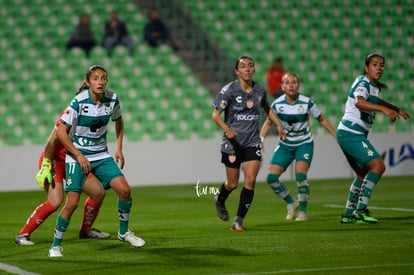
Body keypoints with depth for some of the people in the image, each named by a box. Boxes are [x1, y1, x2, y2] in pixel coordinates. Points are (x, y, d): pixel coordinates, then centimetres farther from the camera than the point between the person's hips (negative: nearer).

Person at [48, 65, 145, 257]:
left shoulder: (112, 99, -5)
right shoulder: (79, 102, -19)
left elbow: (118, 121, 17)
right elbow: (61, 131, -14)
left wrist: (119, 149, 9)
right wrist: (79, 156, -16)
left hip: (101, 155, 4)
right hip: (77, 156, -4)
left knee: (124, 190, -9)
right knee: (72, 203, -13)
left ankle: (123, 232, 14)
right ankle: (55, 246, 3)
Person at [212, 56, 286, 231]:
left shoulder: (259, 91, 2)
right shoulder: (229, 90, -12)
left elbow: (267, 108, 24)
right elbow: (215, 114, -15)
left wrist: (278, 125, 14)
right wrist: (226, 129, -32)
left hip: (252, 143, 3)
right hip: (232, 143, -3)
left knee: (250, 180, -11)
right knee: (232, 184, 5)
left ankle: (238, 221, -2)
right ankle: (220, 200, 41)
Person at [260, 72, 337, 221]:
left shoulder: (307, 102, -16)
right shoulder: (277, 104, -11)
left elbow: (321, 119, -1)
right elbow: (268, 123, 4)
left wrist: (336, 136, -3)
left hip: (304, 144, -3)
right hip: (285, 145, 3)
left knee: (300, 174, -23)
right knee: (271, 177, -8)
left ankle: (303, 210, -4)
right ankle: (291, 203, 16)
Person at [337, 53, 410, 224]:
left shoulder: (374, 86, 15)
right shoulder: (363, 83, -14)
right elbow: (359, 102, -37)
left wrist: (396, 109, 41)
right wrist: (384, 109, -48)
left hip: (348, 134, 10)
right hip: (351, 133, -10)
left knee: (363, 174, 15)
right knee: (378, 166, -17)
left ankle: (348, 214, 18)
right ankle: (360, 210, -18)